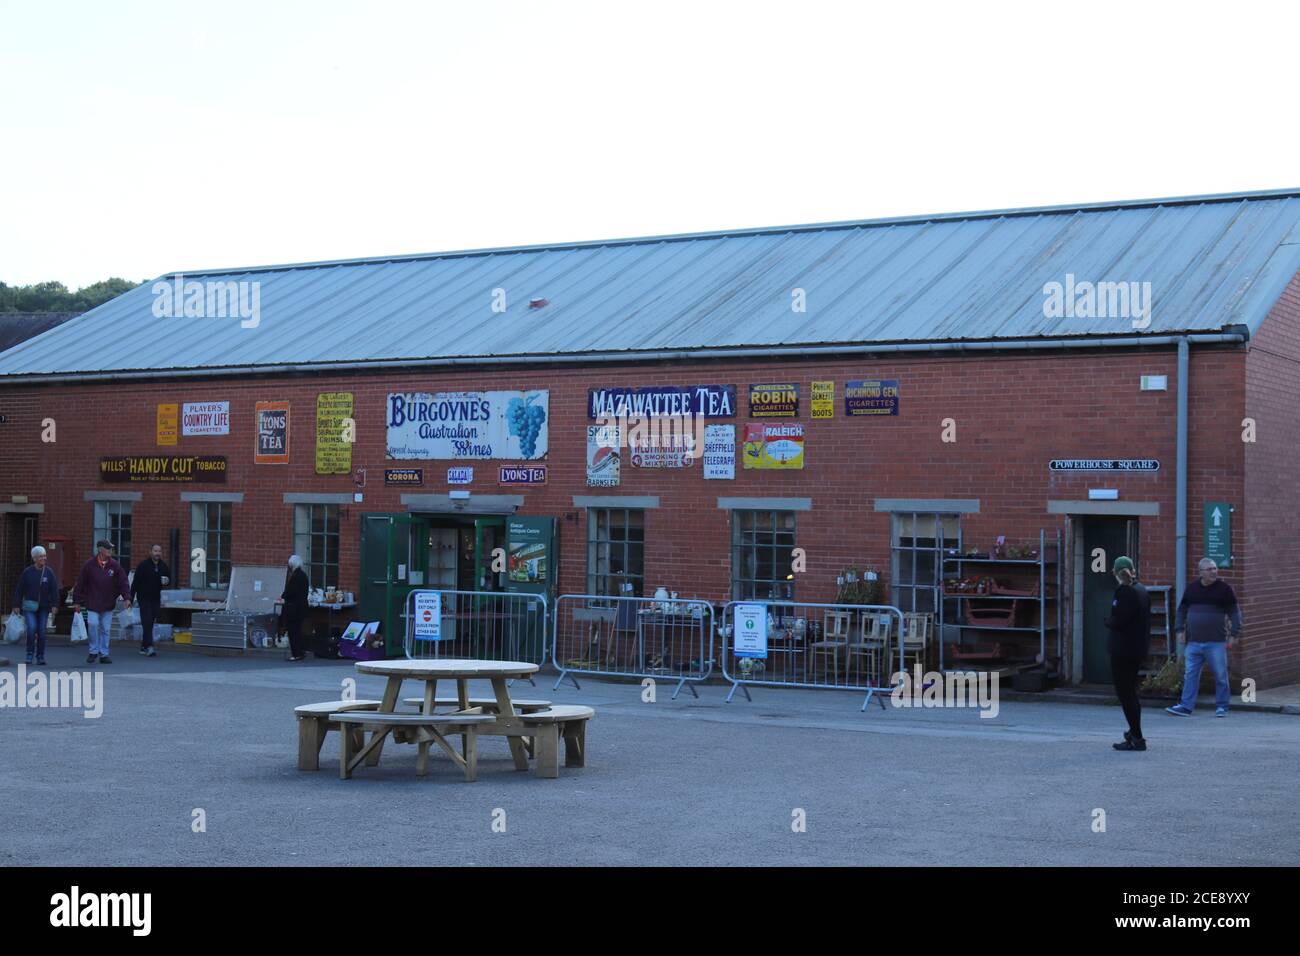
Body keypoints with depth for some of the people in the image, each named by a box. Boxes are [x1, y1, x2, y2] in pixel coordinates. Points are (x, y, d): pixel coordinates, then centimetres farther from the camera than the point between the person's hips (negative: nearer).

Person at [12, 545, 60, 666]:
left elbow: (54, 590, -2)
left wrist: (55, 605, -11)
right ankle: (30, 653, -1)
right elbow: (20, 590, 0)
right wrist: (16, 605, -2)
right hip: (29, 606, -1)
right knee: (32, 628, -18)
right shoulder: (27, 572, -2)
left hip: (43, 607, 1)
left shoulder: (49, 572, 0)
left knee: (41, 631, 0)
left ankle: (40, 656, 11)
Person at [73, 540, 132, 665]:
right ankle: (93, 651, 6)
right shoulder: (89, 565, -6)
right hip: (93, 603, -2)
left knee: (105, 629, 6)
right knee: (93, 624, -13)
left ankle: (104, 654, 16)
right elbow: (80, 584, -1)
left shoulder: (115, 565, -1)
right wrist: (77, 602, -1)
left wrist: (127, 598, -14)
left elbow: (123, 582, -1)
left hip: (108, 604, 2)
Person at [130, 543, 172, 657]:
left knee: (150, 623, 8)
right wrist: (131, 598, -13)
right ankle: (149, 647, -22)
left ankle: (143, 647, 19)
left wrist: (167, 581, -8)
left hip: (156, 598, 5)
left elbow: (169, 581, 18)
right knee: (147, 622, -13)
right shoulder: (143, 565, -8)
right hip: (144, 598, -5)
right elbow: (135, 582, -9)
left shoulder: (164, 566, 7)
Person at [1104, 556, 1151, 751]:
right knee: (1130, 690, 22)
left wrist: (1108, 621, -2)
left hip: (1123, 649, -9)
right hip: (1139, 648, 9)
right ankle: (1135, 733, 33)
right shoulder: (1141, 590, 11)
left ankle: (1137, 738, -4)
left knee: (1125, 693, -4)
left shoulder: (1125, 592, -17)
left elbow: (1118, 621, -23)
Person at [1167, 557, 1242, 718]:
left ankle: (1221, 707, 13)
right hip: (1194, 642, 3)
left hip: (1216, 642, -3)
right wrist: (1180, 629, 8)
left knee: (1220, 675, 2)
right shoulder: (1191, 588, 9)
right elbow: (1182, 610, 17)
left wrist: (1234, 634, -6)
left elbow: (1234, 612, 1)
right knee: (1190, 674, 3)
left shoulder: (1225, 589, -1)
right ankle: (1186, 706, 6)